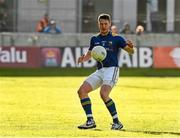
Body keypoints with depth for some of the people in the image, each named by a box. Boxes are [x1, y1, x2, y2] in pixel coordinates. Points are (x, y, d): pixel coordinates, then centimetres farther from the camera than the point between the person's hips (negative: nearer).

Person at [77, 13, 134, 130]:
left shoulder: (116, 38, 0)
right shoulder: (95, 39, 14)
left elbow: (130, 51, -1)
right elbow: (89, 55, 22)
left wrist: (131, 47, -26)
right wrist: (83, 58, -2)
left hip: (112, 69, -6)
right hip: (99, 71, 6)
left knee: (103, 93, -27)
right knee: (82, 91, -7)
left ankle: (117, 122, -17)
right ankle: (90, 121, -4)